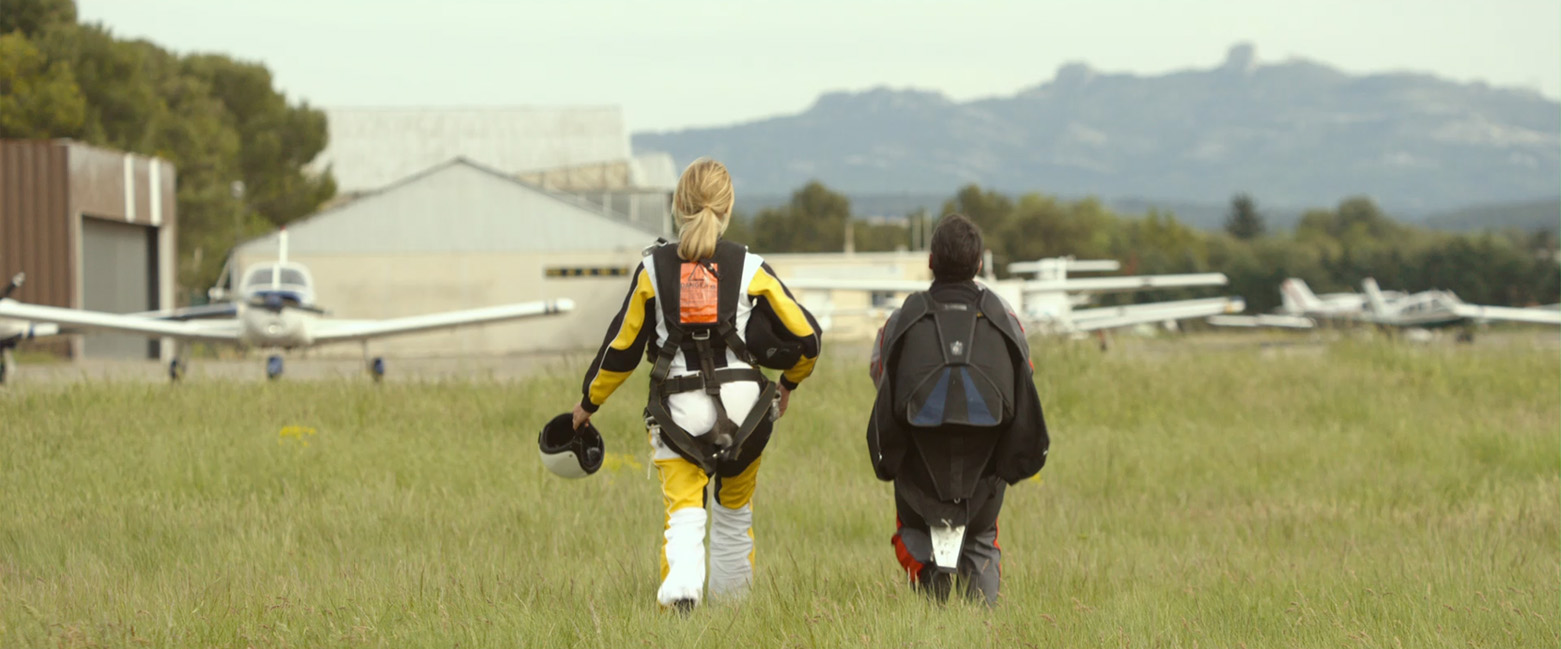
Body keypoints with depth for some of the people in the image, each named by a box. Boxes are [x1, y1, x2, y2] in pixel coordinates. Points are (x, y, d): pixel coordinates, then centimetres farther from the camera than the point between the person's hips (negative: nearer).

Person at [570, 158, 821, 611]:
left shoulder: (655, 268, 0)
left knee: (684, 511, -4)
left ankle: (681, 586, -31)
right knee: (734, 509, 21)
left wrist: (589, 402, 19)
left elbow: (622, 345, 5)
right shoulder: (749, 268, 0)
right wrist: (789, 383, 24)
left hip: (679, 408, -1)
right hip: (743, 403, 1)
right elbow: (805, 336, 4)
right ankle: (731, 599, 29)